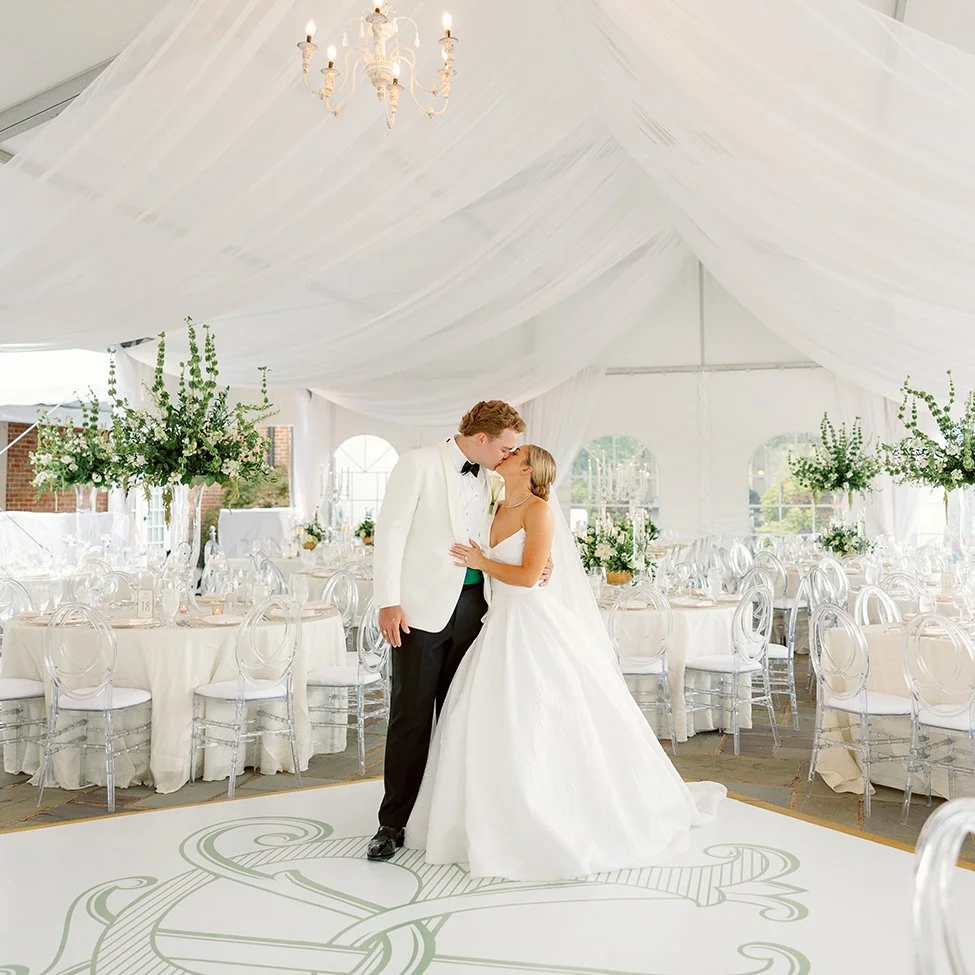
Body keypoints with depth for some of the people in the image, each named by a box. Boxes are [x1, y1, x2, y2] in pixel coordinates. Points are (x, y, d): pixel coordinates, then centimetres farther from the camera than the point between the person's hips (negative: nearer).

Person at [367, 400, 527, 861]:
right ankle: (392, 824, 9)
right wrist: (388, 602, -15)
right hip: (422, 608, -6)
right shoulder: (419, 464, -6)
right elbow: (389, 531, -9)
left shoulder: (487, 478, 12)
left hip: (470, 608, 6)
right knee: (411, 716, -2)